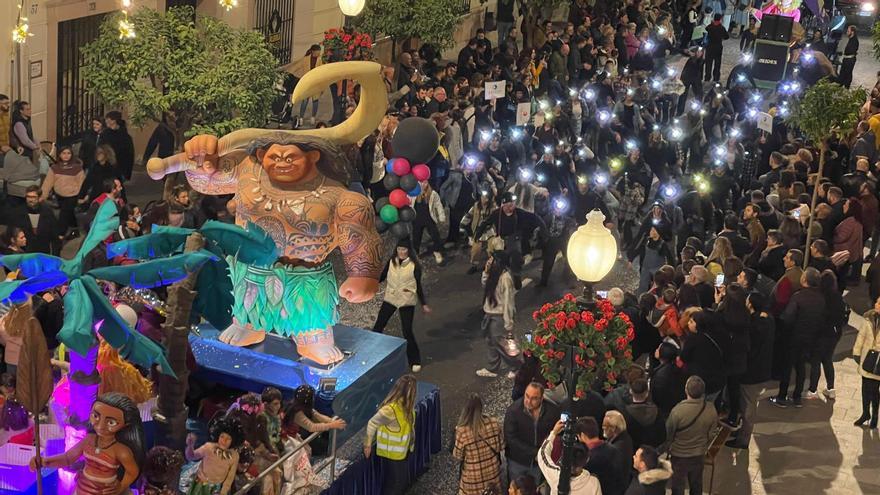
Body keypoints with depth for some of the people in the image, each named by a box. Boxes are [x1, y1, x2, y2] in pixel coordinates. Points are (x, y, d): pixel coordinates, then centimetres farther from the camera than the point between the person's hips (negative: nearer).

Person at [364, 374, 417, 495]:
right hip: (391, 453, -8)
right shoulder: (390, 409, -31)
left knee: (404, 482, 22)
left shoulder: (406, 404, -7)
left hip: (402, 452, 8)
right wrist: (368, 444, -12)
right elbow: (372, 423, -19)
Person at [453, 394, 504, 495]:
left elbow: (458, 456, -12)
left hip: (473, 477, -2)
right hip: (492, 472, 2)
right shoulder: (494, 423, -17)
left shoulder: (462, 431, -26)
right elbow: (501, 447, -5)